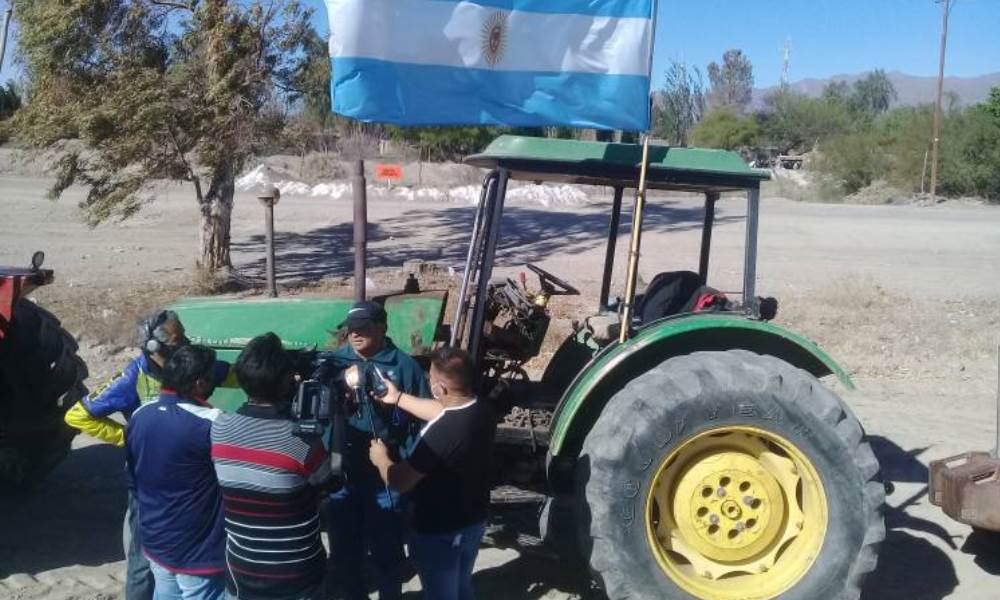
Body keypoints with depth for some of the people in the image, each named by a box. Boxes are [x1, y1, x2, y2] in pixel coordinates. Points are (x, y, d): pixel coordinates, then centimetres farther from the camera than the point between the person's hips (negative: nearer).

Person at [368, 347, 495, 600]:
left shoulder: (440, 434, -34)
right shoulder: (481, 411, -9)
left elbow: (400, 481, -24)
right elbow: (442, 412, 12)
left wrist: (380, 458, -4)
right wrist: (398, 398, 17)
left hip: (439, 533, -7)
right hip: (474, 521, 7)